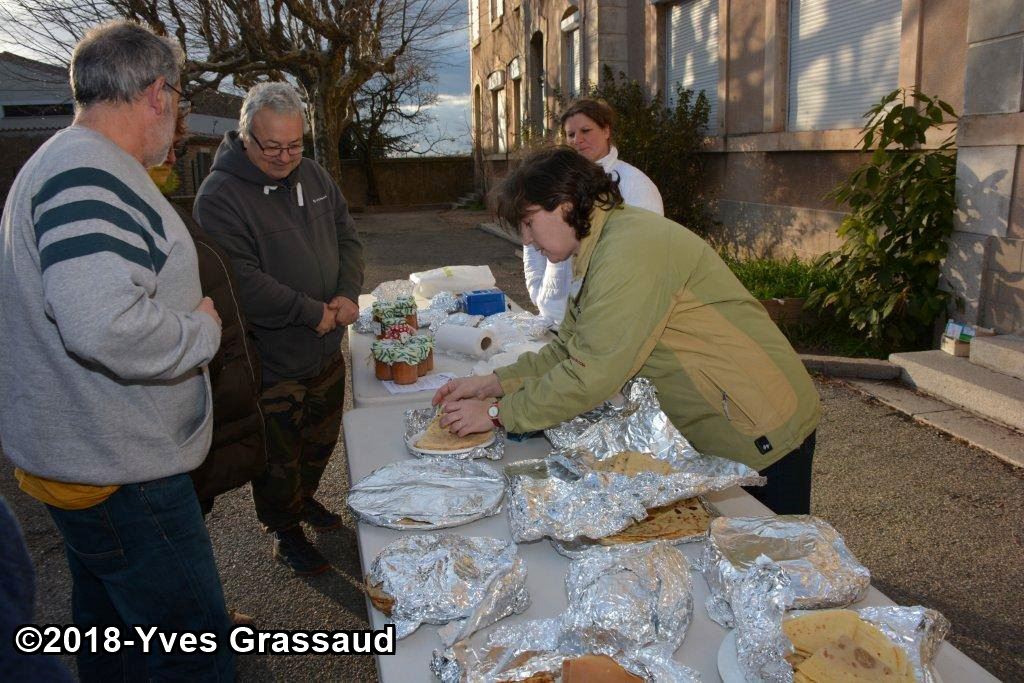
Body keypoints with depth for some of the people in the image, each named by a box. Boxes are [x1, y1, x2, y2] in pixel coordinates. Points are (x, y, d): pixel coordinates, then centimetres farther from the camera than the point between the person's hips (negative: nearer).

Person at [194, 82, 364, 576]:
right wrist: (312, 311, -21)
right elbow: (240, 280, -26)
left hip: (326, 350, 7)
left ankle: (304, 498, 51)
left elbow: (347, 237, 10)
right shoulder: (220, 195, -19)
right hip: (270, 364, -7)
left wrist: (348, 294, -8)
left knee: (321, 439, 25)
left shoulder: (313, 175, 4)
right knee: (278, 457, 11)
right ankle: (285, 532, 35)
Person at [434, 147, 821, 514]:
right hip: (708, 431, 9)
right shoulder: (597, 250, 6)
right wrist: (494, 384, -3)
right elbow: (569, 350, 8)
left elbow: (592, 376, -27)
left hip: (761, 434, -9)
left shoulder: (631, 249, -26)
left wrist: (497, 414, -18)